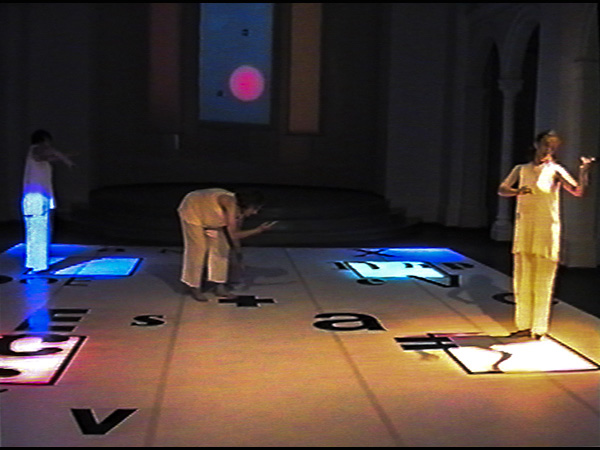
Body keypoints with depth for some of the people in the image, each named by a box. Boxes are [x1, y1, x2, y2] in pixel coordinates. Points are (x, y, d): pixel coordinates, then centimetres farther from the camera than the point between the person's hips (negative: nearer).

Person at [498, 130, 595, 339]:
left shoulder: (555, 171, 2)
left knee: (542, 282, -2)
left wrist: (584, 172, -26)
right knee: (522, 279, 7)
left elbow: (578, 191, -9)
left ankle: (539, 328, 4)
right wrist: (516, 191, -12)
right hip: (523, 230, 4)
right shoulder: (521, 169, 14)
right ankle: (524, 325, 16)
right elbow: (501, 189, 8)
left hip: (546, 230, -4)